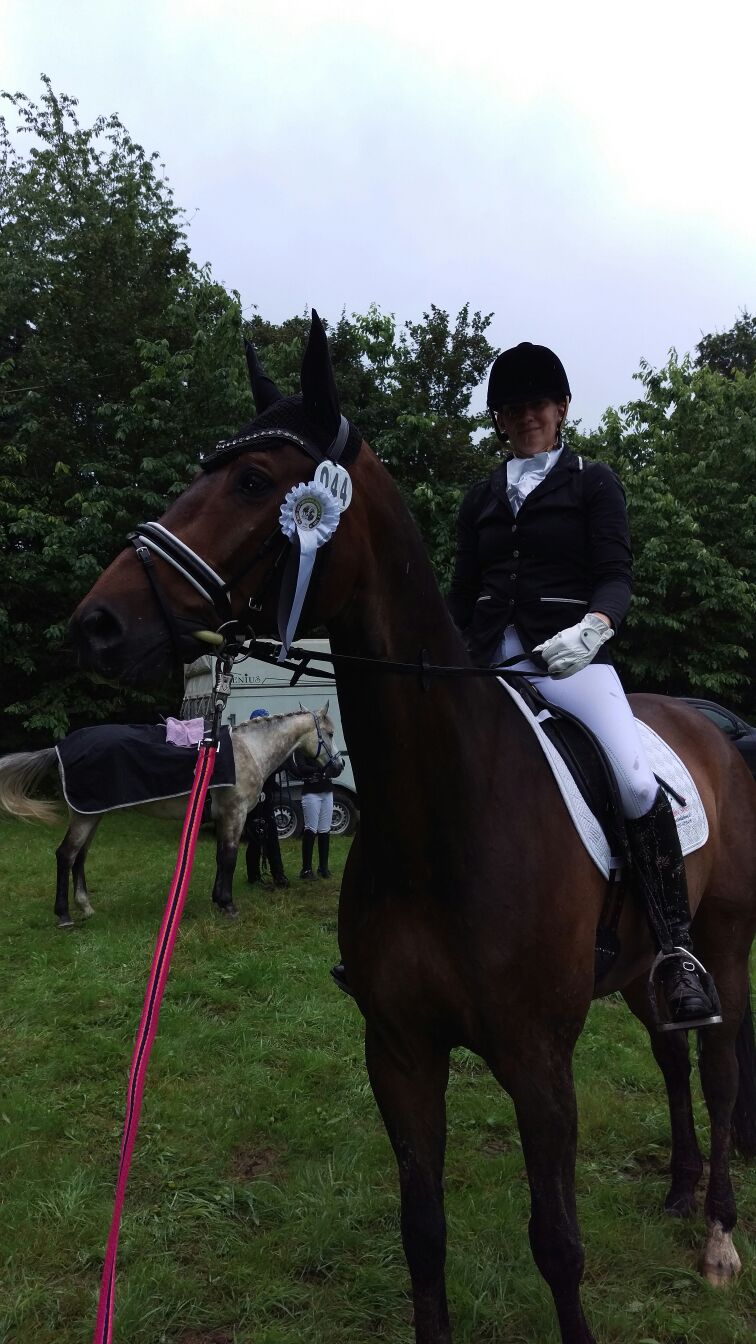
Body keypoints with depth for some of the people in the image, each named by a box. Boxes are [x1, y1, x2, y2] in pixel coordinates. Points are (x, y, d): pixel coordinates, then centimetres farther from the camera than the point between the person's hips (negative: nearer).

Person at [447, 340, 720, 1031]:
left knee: (637, 782, -28)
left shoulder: (594, 483, 9)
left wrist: (592, 627, -26)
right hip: (490, 662, 5)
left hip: (571, 656, -4)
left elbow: (616, 576, -4)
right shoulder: (482, 497, 20)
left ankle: (677, 951, -17)